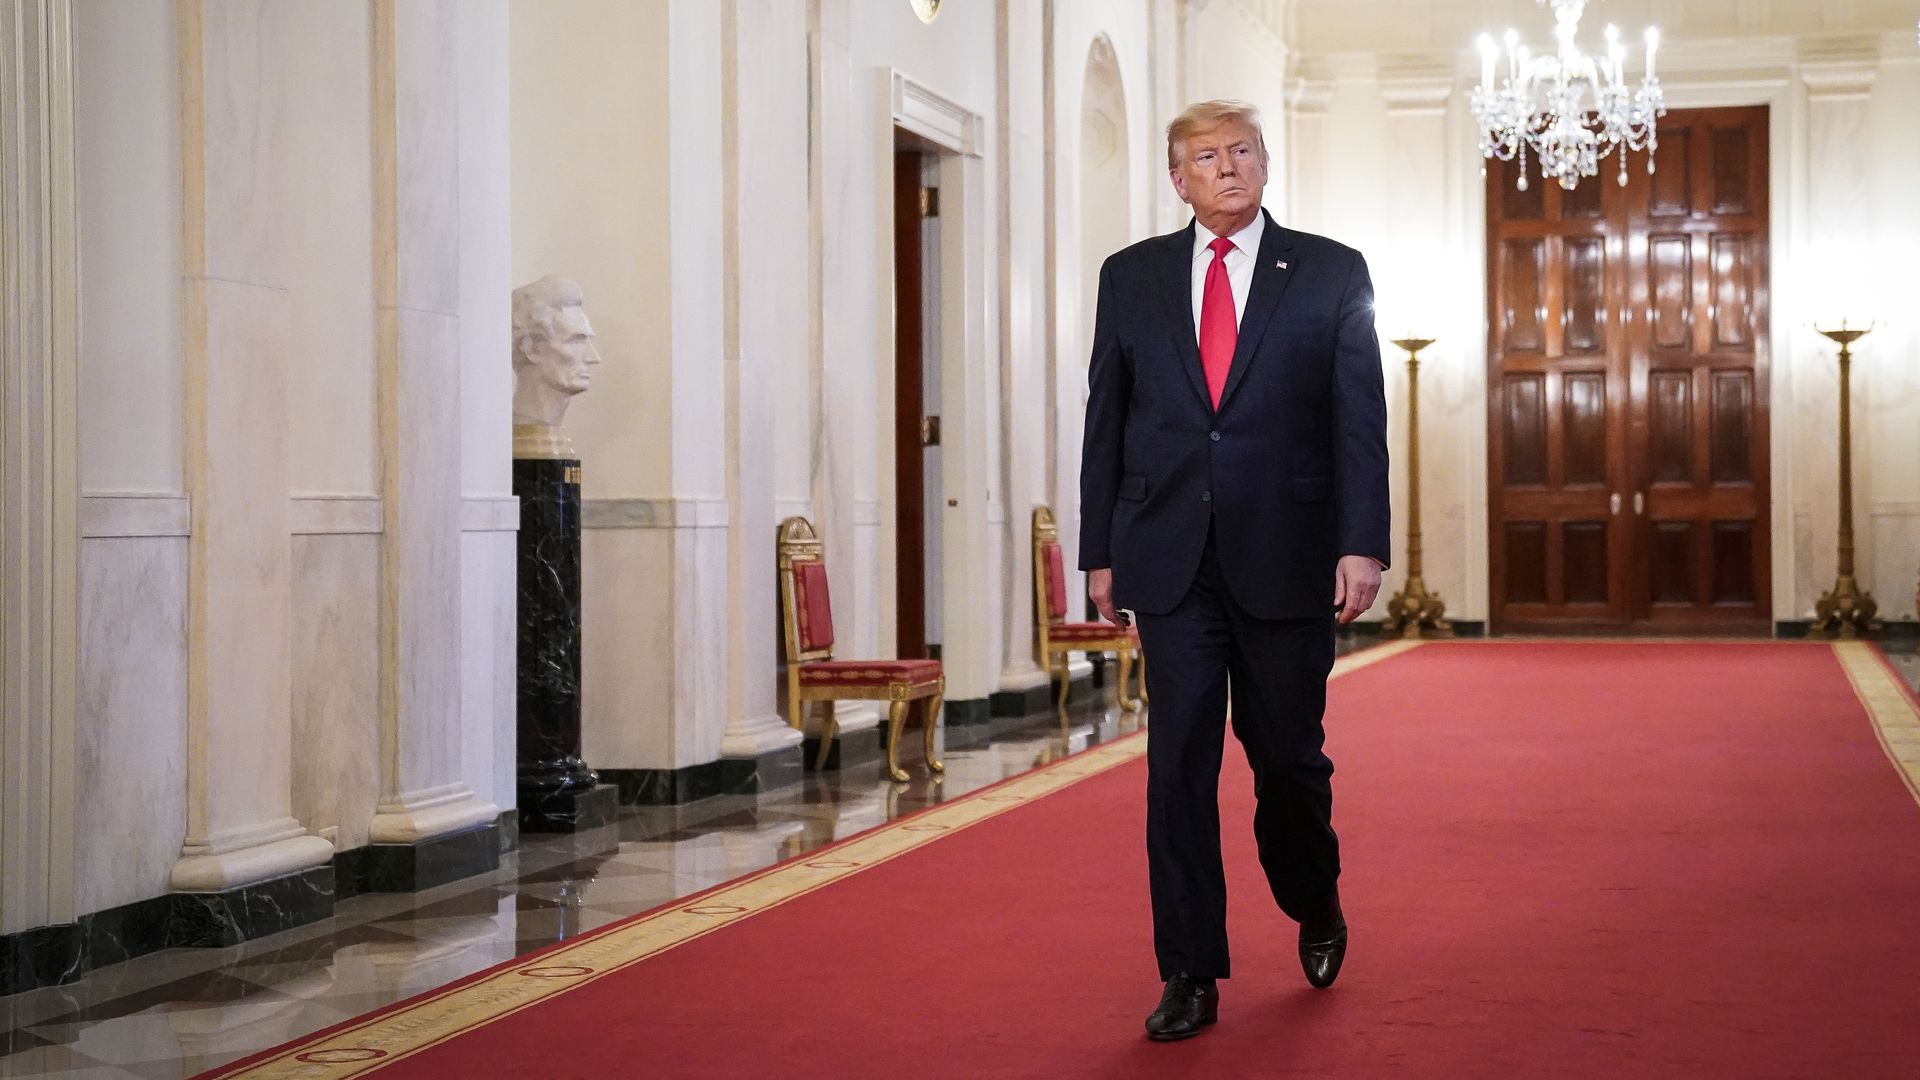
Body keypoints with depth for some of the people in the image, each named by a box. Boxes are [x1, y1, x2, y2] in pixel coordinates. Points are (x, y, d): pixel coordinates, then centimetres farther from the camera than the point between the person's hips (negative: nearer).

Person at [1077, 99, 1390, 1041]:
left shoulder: (1332, 273, 4)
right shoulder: (1131, 277, 9)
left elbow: (1360, 421, -1)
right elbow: (1105, 423, 10)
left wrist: (1362, 543, -11)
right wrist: (1099, 552, 6)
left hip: (1287, 557, -1)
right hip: (1170, 562, 1)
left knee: (1288, 754, 8)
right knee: (1179, 760, 0)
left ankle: (1315, 907, 37)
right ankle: (1191, 974, 8)